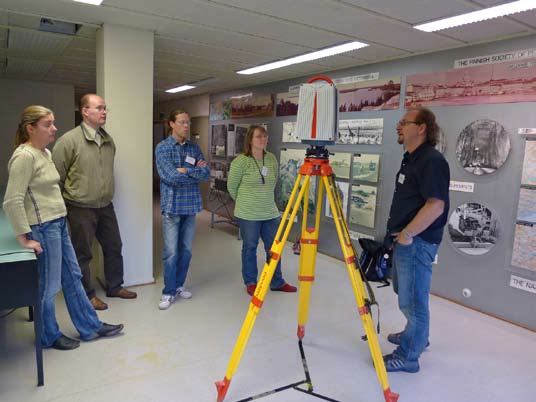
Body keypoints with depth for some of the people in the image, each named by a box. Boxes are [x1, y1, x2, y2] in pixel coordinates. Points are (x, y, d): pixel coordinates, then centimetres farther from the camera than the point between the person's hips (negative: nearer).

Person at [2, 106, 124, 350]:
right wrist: (25, 238, -18)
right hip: (44, 228, -9)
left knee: (72, 277, 16)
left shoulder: (45, 153, 11)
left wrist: (58, 221, 17)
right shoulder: (24, 156, -17)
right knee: (49, 286, 6)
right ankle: (49, 337, 27)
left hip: (59, 224, 9)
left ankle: (90, 327, 29)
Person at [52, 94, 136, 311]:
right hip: (81, 209, -6)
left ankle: (115, 287, 34)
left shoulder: (108, 140, 6)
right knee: (83, 254, 8)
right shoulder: (69, 140, -14)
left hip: (106, 206, 6)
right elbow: (56, 176, -10)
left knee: (114, 247, 16)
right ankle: (87, 294, 26)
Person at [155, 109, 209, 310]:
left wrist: (186, 170, -13)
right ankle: (169, 292, 12)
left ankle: (179, 285, 28)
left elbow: (206, 173, -2)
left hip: (191, 205, 5)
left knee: (186, 250, 12)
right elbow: (170, 177, -17)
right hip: (172, 205, -4)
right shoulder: (162, 147, -5)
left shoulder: (194, 147, 9)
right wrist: (195, 172, -8)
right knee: (171, 252, -2)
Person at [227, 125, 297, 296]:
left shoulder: (271, 158, 3)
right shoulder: (241, 161, -13)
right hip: (248, 214, -5)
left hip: (270, 212, 5)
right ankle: (250, 283, 26)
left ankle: (277, 282, 27)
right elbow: (231, 185, -2)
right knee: (249, 248, 9)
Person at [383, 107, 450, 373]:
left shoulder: (432, 161, -17)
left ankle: (408, 356, 17)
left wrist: (408, 233, -20)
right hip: (403, 241, 10)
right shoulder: (411, 158, 13)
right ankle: (415, 335, 44)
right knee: (404, 294, 24)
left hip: (416, 243, -10)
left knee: (412, 301, 2)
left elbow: (436, 205, -25)